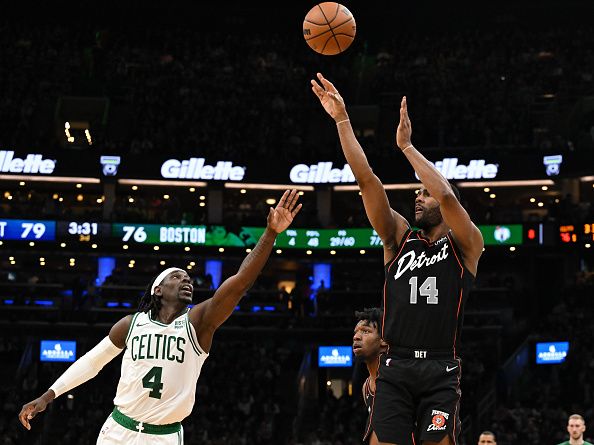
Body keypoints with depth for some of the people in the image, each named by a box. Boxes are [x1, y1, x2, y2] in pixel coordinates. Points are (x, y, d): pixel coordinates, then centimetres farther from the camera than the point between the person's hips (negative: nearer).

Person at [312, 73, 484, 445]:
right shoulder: (400, 238, 14)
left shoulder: (465, 245, 4)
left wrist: (407, 146, -10)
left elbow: (447, 195, -16)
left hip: (441, 370, -3)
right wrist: (342, 120, 0)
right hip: (395, 366, 3)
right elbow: (366, 179, 6)